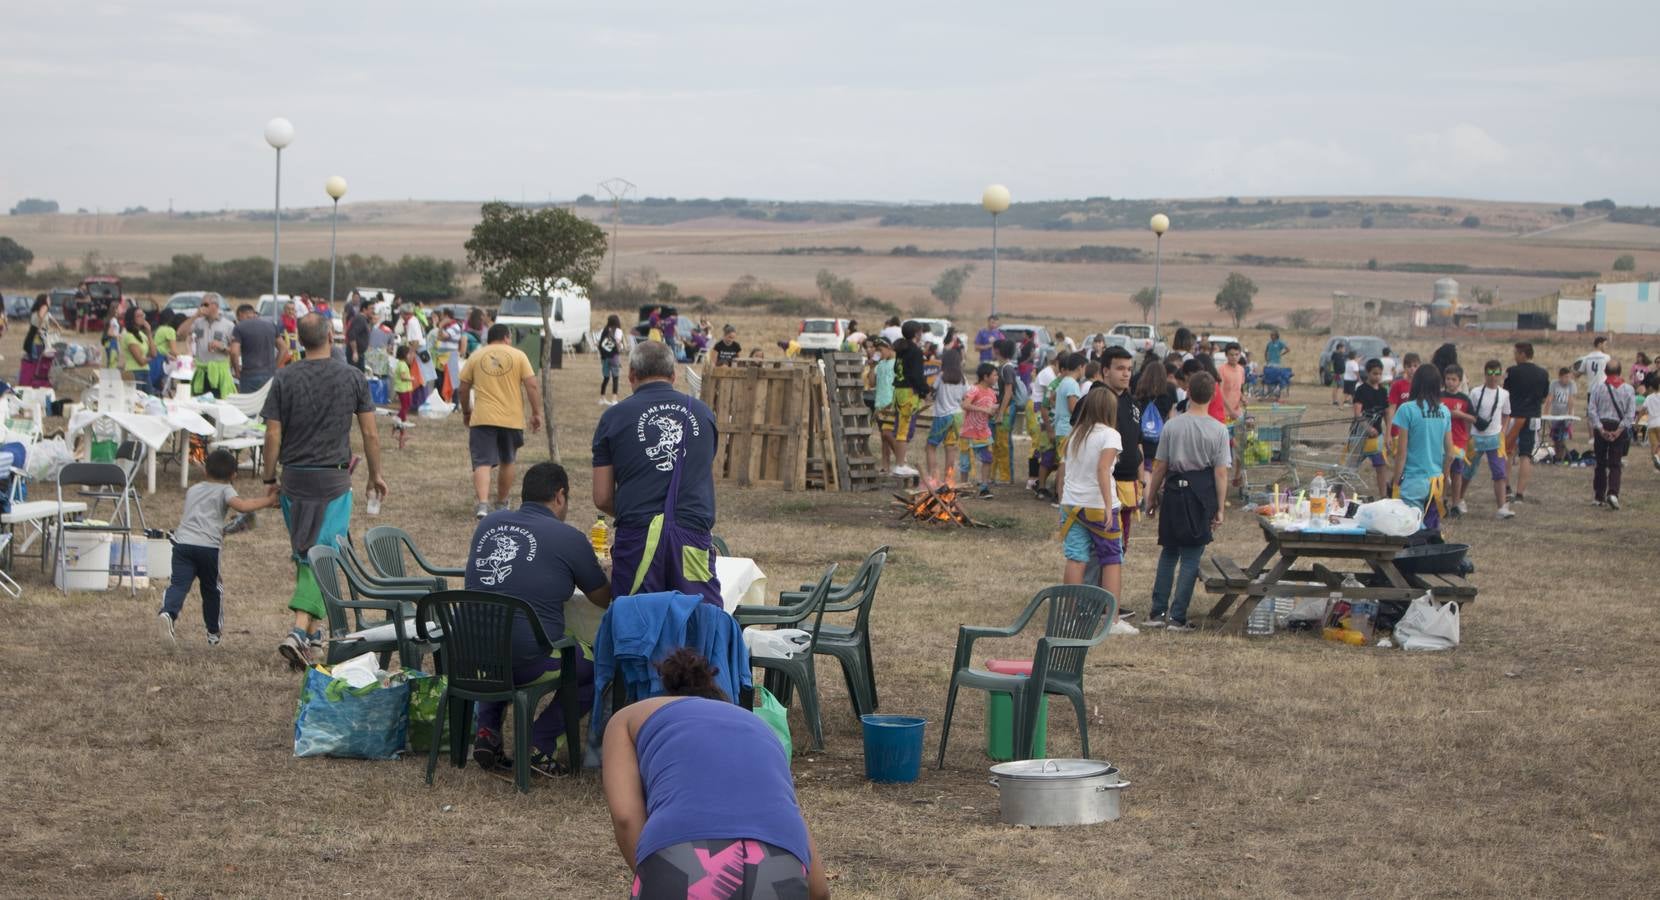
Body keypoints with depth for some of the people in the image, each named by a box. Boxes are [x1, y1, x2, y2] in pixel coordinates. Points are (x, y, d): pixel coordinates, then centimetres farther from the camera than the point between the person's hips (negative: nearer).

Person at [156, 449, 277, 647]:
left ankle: (168, 612, -39)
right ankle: (214, 633, 27)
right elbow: (241, 505, -12)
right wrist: (267, 501, -3)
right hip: (208, 545, -3)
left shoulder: (192, 490, 26)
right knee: (212, 589, 14)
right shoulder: (224, 490, 8)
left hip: (182, 541, 3)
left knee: (179, 584, -9)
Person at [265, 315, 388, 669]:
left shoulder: (284, 379, -3)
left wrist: (270, 479, 7)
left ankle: (311, 630, 26)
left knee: (303, 555, 17)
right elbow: (370, 434, 0)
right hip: (334, 478, -2)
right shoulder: (352, 377, -3)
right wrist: (376, 474, 13)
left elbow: (273, 435, -4)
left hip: (295, 477, 2)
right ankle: (299, 631, -18)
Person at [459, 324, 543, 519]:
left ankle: (482, 503, -25)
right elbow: (532, 386, -4)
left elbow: (464, 388, 8)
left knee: (482, 463, -5)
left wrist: (466, 412, 22)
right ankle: (502, 504, 30)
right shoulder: (518, 356, 2)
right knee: (507, 462, 19)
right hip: (512, 419, 1)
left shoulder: (476, 357, 6)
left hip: (482, 418, 0)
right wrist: (536, 413, 2)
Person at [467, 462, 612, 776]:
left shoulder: (488, 523, 11)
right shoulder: (570, 539, -4)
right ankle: (539, 744, 5)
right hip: (529, 662, -6)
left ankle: (487, 731, 22)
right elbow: (604, 598, 11)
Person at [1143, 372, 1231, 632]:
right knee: (1191, 557, 4)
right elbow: (1221, 473, -7)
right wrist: (1220, 509, -2)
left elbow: (1160, 467, 2)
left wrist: (1152, 498, 13)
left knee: (1168, 552, 16)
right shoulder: (1218, 430, -7)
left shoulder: (1172, 426, -3)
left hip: (1174, 493, 2)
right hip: (1202, 494, -2)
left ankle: (1157, 612, 13)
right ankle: (1177, 617, 2)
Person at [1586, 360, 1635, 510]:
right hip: (1619, 428, 0)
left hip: (1602, 427, 0)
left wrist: (1600, 428, -8)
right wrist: (1620, 429, -8)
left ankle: (1599, 497, 16)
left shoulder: (1597, 388, -3)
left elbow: (1591, 410, -8)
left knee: (1600, 464, 12)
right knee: (1615, 464, 1)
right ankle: (1613, 493, -20)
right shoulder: (1628, 389, -2)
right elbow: (1631, 413, -7)